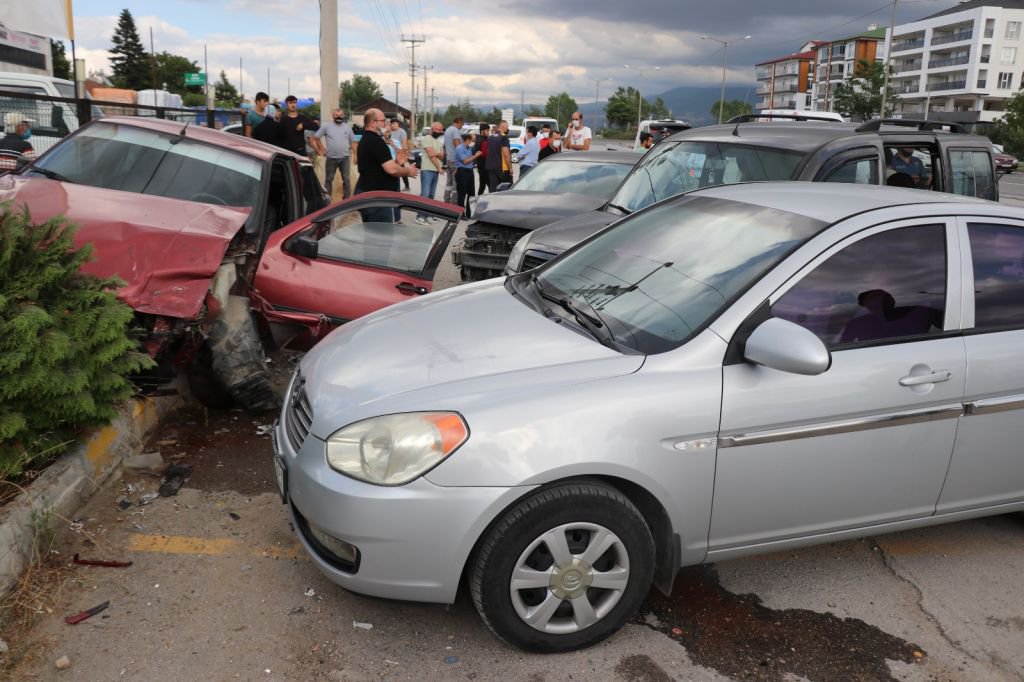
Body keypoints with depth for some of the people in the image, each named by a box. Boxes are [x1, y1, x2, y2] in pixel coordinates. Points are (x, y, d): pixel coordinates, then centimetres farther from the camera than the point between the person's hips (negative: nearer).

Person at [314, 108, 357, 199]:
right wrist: (323, 149, 3)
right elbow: (316, 137, 6)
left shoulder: (347, 127, 6)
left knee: (346, 179, 4)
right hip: (331, 158, -1)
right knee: (329, 179, 8)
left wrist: (355, 155, 1)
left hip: (344, 157, 1)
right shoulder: (326, 126, 0)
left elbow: (353, 142, 9)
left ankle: (347, 198, 11)